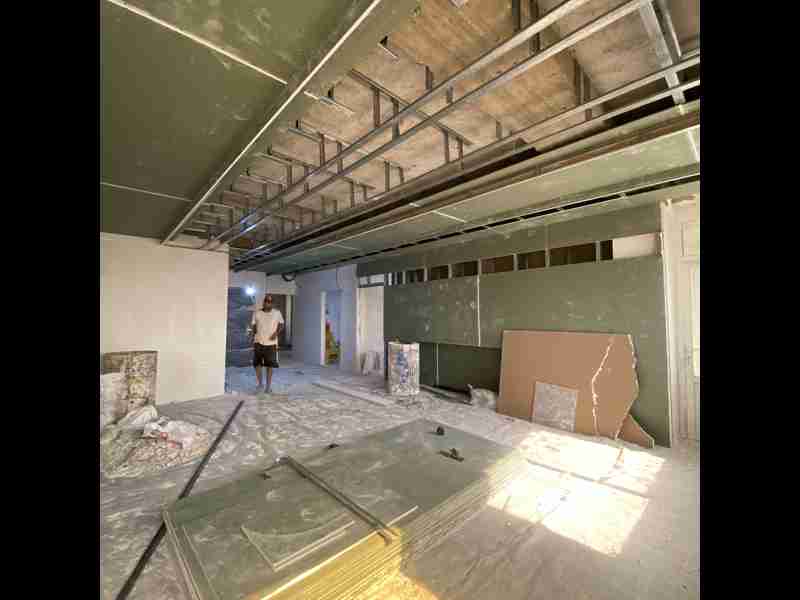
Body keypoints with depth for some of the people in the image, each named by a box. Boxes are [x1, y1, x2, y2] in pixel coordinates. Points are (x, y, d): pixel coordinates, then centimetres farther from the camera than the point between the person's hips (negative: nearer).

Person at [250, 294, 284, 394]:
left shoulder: (277, 313, -1)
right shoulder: (256, 313, 3)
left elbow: (281, 325, 5)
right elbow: (254, 328, 8)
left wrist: (276, 333, -13)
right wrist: (253, 341, 3)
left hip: (271, 343, -1)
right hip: (258, 342, 1)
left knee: (270, 365, 3)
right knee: (257, 364, 4)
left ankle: (268, 386, 16)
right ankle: (260, 385, 22)